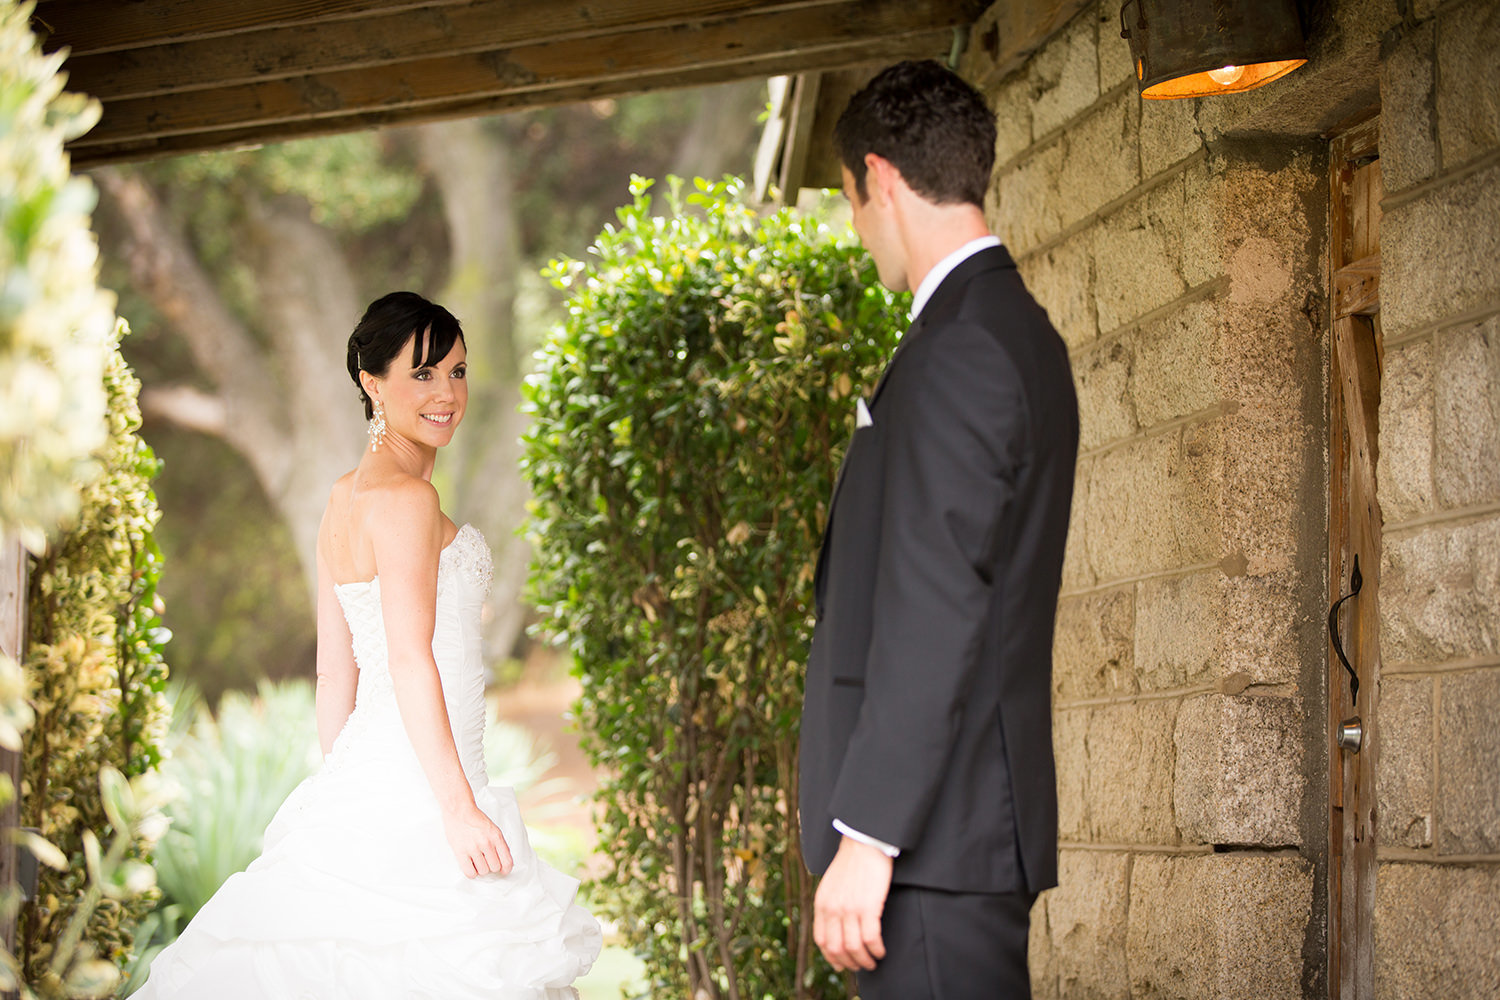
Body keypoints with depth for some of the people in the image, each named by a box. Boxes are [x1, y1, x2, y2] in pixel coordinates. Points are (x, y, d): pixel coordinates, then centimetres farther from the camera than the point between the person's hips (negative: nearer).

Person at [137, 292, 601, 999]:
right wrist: (459, 807, -20)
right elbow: (411, 661, -19)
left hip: (362, 778, 10)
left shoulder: (346, 498, 15)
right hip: (415, 793, -10)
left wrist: (346, 788, 20)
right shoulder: (405, 497, -12)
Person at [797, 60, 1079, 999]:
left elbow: (933, 612, -20)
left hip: (935, 835, -10)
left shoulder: (958, 350, -14)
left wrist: (867, 837, -20)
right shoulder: (1020, 331, 17)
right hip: (975, 824, 10)